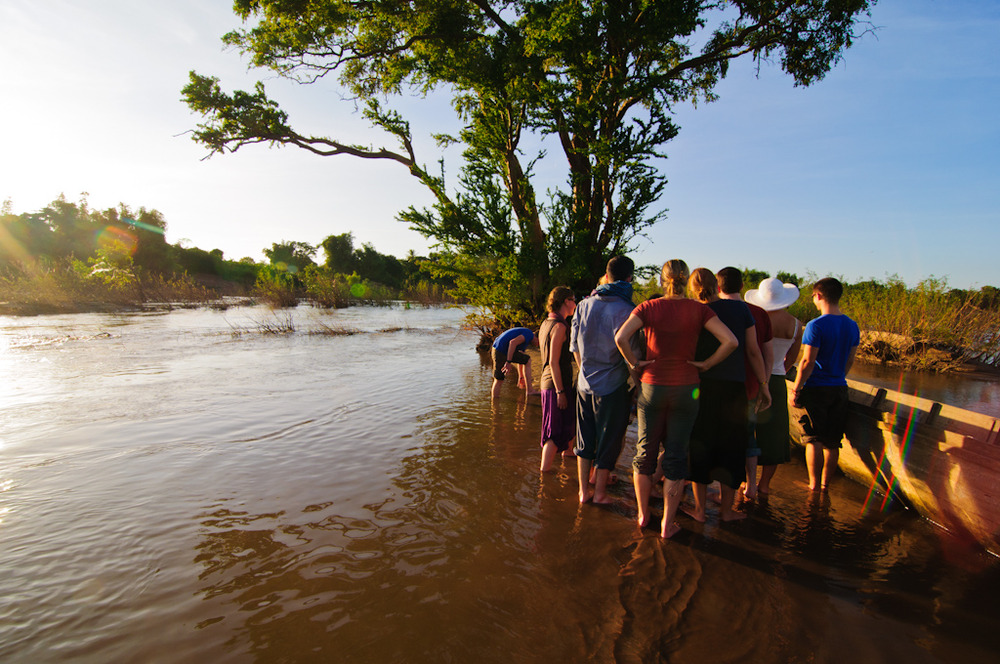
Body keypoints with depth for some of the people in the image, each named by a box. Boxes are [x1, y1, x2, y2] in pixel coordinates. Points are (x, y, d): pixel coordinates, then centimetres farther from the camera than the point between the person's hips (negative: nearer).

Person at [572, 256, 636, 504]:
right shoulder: (625, 309, -15)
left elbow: (574, 345, 8)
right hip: (613, 386, -5)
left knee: (584, 439, 15)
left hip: (585, 383, 5)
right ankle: (600, 492, 22)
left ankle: (584, 490, 25)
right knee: (609, 441, 10)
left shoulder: (584, 305, 3)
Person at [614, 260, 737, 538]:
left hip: (651, 387, 0)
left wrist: (635, 363, -6)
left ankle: (643, 515, 28)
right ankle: (667, 524, 18)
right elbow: (731, 341, -11)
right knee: (675, 456, 10)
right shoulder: (698, 310, -4)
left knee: (645, 451, 15)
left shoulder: (648, 308, -6)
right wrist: (706, 364, -2)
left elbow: (621, 337, -20)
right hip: (686, 388, 0)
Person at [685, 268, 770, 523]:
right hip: (734, 387, 1)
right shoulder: (741, 309, 1)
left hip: (703, 386, -1)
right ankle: (727, 510, 25)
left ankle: (699, 509, 19)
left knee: (700, 446, 11)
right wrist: (764, 385, 8)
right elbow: (753, 351, 1)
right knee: (731, 447, 13)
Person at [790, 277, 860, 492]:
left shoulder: (816, 325, -16)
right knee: (832, 442, 12)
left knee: (814, 440, 2)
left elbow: (808, 362, -17)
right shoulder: (852, 326, 6)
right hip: (839, 389, 6)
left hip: (816, 388, -6)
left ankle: (814, 486, 8)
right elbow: (850, 360, 13)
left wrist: (796, 388, -10)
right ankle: (825, 484, 22)